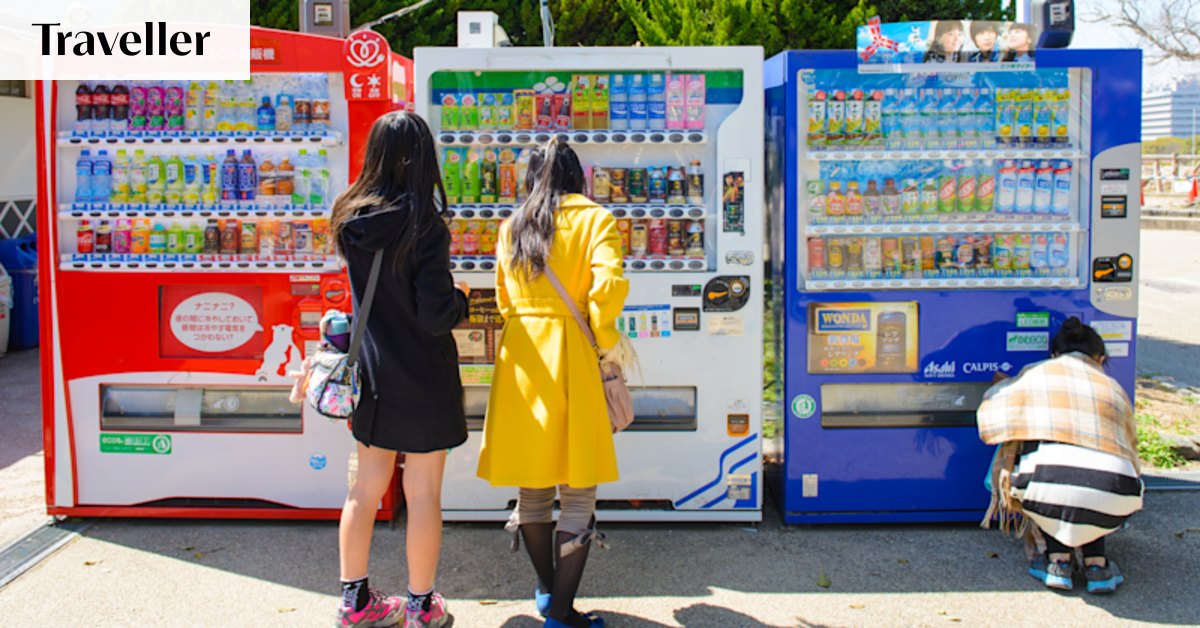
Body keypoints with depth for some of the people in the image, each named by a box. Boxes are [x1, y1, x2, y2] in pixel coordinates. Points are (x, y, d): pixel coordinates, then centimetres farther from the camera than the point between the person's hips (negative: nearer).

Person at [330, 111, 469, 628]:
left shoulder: (351, 218, 0)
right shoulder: (424, 223, -18)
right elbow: (437, 316, -19)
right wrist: (462, 298, 1)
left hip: (370, 372, 6)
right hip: (421, 377, -6)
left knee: (367, 487, 16)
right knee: (423, 493, 7)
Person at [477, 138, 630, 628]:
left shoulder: (510, 228, 11)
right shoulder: (595, 219, -1)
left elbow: (504, 300, 14)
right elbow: (609, 286, -14)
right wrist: (605, 341, -2)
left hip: (520, 356, 5)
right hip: (569, 353, -4)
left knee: (531, 483, 16)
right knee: (578, 491, 4)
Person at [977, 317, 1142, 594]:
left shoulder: (1037, 374, 20)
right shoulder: (1114, 388, 26)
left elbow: (990, 402, 32)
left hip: (1049, 488, -2)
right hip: (1113, 502, 3)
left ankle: (1058, 560, 19)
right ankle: (1097, 563, 19)